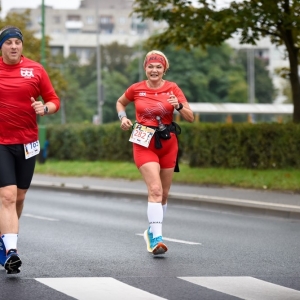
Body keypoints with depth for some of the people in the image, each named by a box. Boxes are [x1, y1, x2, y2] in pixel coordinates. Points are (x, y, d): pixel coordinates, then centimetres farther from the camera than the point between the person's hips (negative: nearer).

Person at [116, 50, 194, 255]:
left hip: (168, 144, 3)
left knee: (164, 193, 12)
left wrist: (178, 106, -24)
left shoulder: (172, 88, -3)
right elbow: (120, 102, 19)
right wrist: (123, 117, 0)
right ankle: (157, 238, -24)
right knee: (155, 189, -19)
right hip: (145, 144, -3)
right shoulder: (136, 89, -2)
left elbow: (190, 118, -5)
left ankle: (152, 232, 33)